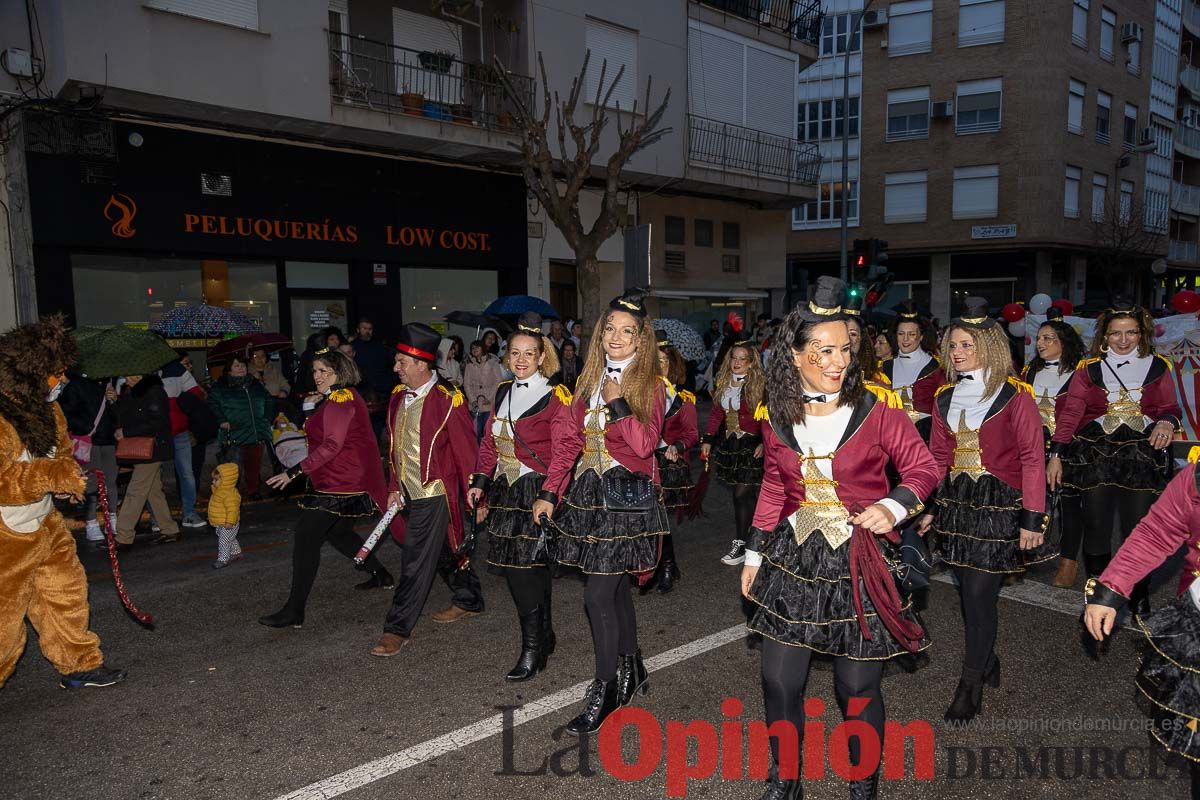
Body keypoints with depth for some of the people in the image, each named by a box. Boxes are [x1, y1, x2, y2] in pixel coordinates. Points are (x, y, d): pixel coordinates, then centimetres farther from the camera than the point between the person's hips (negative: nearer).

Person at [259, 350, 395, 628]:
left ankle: (294, 611, -5)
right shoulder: (344, 397, 18)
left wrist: (295, 472, -23)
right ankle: (380, 575, 34)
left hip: (338, 484, -11)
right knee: (338, 532, 23)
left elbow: (331, 445, -23)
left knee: (306, 538, -9)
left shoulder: (339, 399, -15)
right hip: (349, 481, 11)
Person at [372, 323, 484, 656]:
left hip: (435, 494, -8)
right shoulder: (399, 397, 8)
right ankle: (469, 600, 38)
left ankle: (398, 628, 7)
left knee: (417, 561, -2)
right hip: (409, 493, 8)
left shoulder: (447, 400, -16)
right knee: (446, 552, 21)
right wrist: (394, 488, 12)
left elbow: (465, 451, -13)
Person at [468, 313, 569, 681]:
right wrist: (480, 483, 8)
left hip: (536, 490, -6)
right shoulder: (503, 392, 13)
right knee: (515, 566, 10)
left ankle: (533, 650, 6)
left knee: (527, 567, -7)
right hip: (505, 491, 7)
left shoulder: (556, 396, -7)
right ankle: (544, 637, 27)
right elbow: (489, 441, 15)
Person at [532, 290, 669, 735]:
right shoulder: (589, 381, 10)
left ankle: (605, 693, 9)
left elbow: (644, 445, -16)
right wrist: (549, 493, 4)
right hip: (589, 493, 6)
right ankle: (632, 672, 34)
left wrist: (617, 402, -18)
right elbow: (568, 439, 9)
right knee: (615, 587, 16)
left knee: (598, 595, -7)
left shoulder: (651, 386, -4)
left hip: (627, 496, -5)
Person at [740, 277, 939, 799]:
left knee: (858, 687, 7)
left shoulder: (877, 407, -8)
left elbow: (923, 468, 1)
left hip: (860, 560, -3)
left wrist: (894, 506, -19)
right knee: (779, 683, 7)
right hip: (794, 558, 3)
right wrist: (755, 554, 15)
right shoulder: (776, 416, 2)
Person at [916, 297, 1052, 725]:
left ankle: (971, 685, 10)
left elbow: (1032, 459, -8)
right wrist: (929, 507, 11)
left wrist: (1032, 518, -12)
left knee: (980, 594, -4)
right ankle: (988, 664, 32)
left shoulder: (1015, 395, -7)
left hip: (1000, 505, -5)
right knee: (969, 592, 12)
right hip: (957, 503, 6)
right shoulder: (945, 398, 9)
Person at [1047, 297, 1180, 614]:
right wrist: (1056, 455, -4)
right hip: (1094, 457, -1)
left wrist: (1167, 422, -10)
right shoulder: (1089, 368, 6)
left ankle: (1139, 594, 20)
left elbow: (1171, 408, 14)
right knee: (1096, 527, 2)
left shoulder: (1157, 366, 10)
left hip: (1142, 457, 1)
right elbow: (1070, 412, 2)